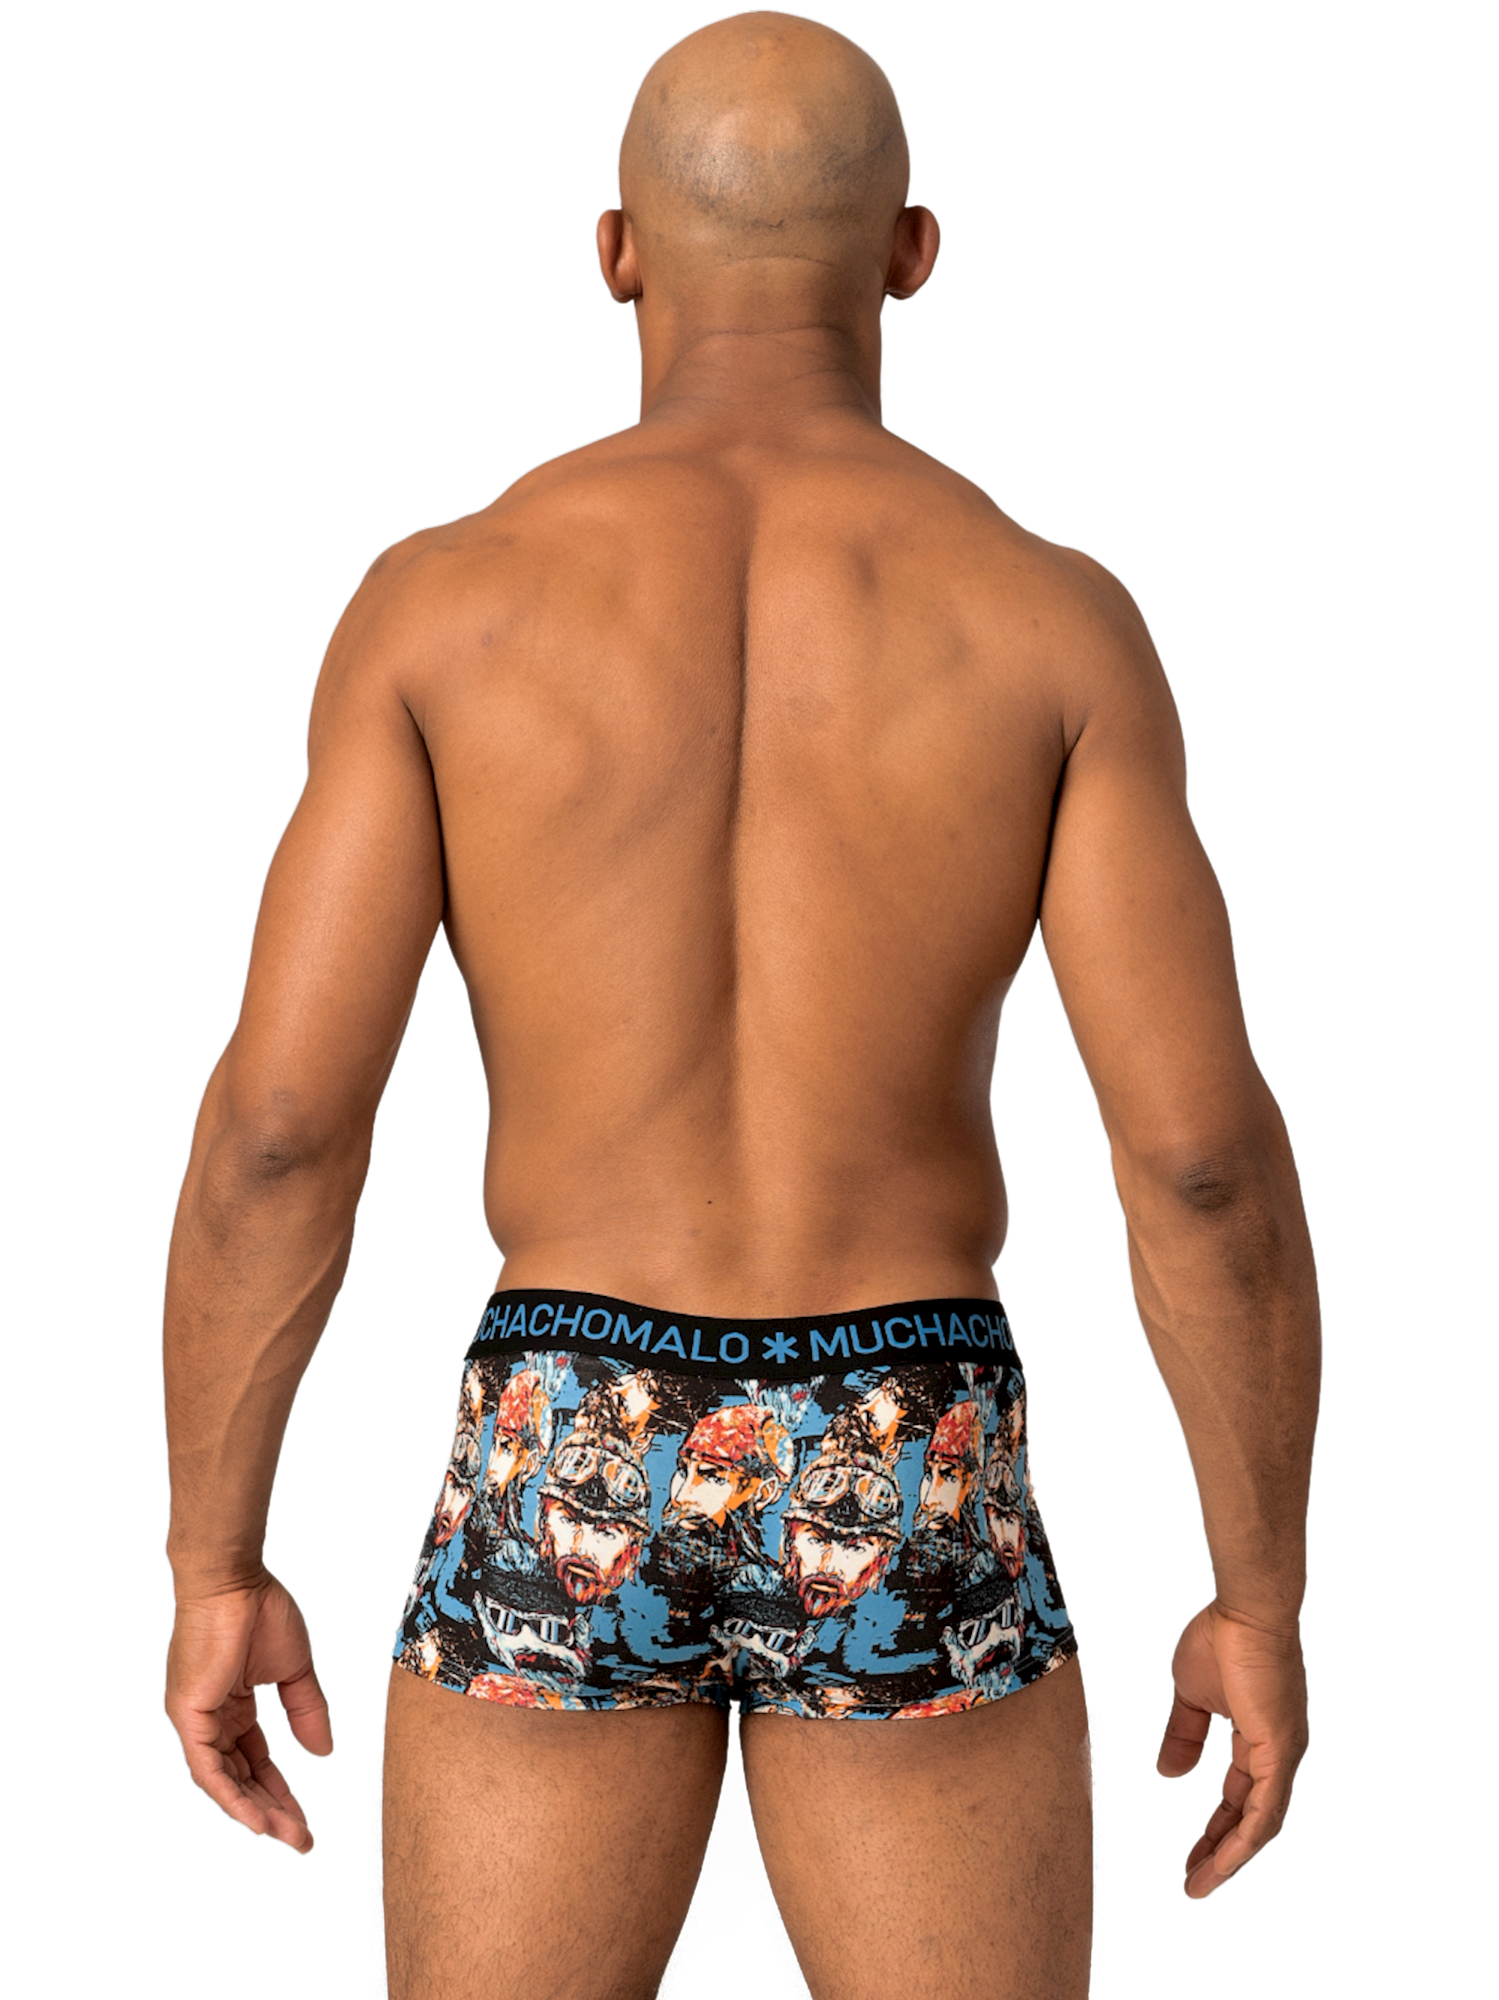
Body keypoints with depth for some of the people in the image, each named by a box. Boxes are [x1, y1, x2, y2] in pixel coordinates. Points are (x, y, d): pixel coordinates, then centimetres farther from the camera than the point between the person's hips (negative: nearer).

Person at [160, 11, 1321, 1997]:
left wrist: (215, 1570, 4)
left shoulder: (442, 598, -4)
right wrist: (1265, 1599, 2)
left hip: (565, 1486, 0)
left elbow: (278, 1121, -8)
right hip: (909, 1509, 0)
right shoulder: (1052, 617, -4)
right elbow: (1206, 1149, -9)